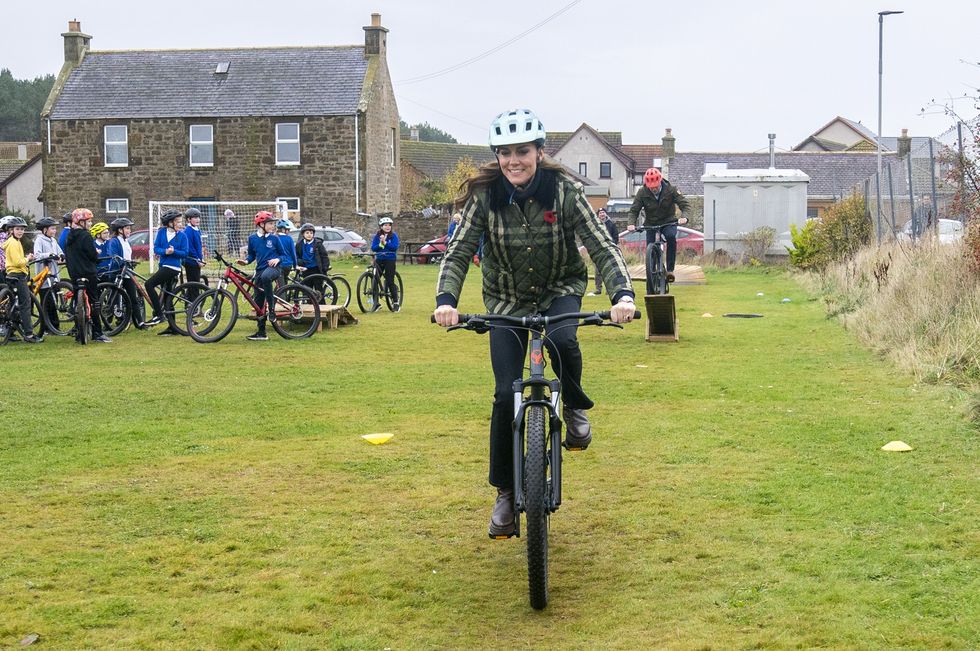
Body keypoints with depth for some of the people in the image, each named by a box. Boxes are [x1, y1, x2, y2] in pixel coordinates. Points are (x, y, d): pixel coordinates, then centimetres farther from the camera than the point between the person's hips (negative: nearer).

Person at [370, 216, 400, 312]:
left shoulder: (393, 236, -1)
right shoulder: (377, 236, 5)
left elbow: (395, 247, -13)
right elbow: (373, 248, -2)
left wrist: (385, 243, -21)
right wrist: (380, 244, -18)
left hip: (390, 260, -3)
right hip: (379, 260, 3)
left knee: (390, 281, -4)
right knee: (375, 280, -2)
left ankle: (395, 302, 9)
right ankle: (376, 303, 6)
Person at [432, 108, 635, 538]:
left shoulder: (563, 191, -19)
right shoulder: (484, 196, -16)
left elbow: (603, 248, -23)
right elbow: (458, 253, -21)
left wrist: (622, 294, -41)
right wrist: (446, 301, -39)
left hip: (560, 290, -1)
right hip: (507, 301, 1)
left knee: (561, 342, -35)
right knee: (507, 394, -8)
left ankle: (575, 407, -2)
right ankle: (505, 491, 9)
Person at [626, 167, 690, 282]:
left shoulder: (670, 190, -15)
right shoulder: (642, 193, -12)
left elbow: (685, 204, -16)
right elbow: (634, 210, -9)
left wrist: (684, 217, -38)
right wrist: (631, 223, -30)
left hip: (668, 222, -2)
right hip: (651, 223, 2)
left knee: (671, 237, -32)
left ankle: (670, 269, -26)